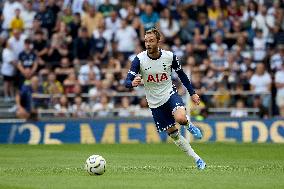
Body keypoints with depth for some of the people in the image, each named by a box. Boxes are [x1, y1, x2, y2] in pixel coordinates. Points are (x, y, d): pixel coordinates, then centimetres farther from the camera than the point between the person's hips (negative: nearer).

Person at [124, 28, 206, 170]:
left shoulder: (169, 56, -11)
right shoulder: (139, 59, -15)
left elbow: (181, 74, 6)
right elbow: (127, 82, -20)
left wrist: (192, 93, 5)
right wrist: (133, 83, -44)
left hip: (170, 93, -1)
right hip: (155, 103, 1)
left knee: (180, 118, -31)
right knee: (173, 134, 3)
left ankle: (189, 125, 6)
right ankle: (197, 159, 17)